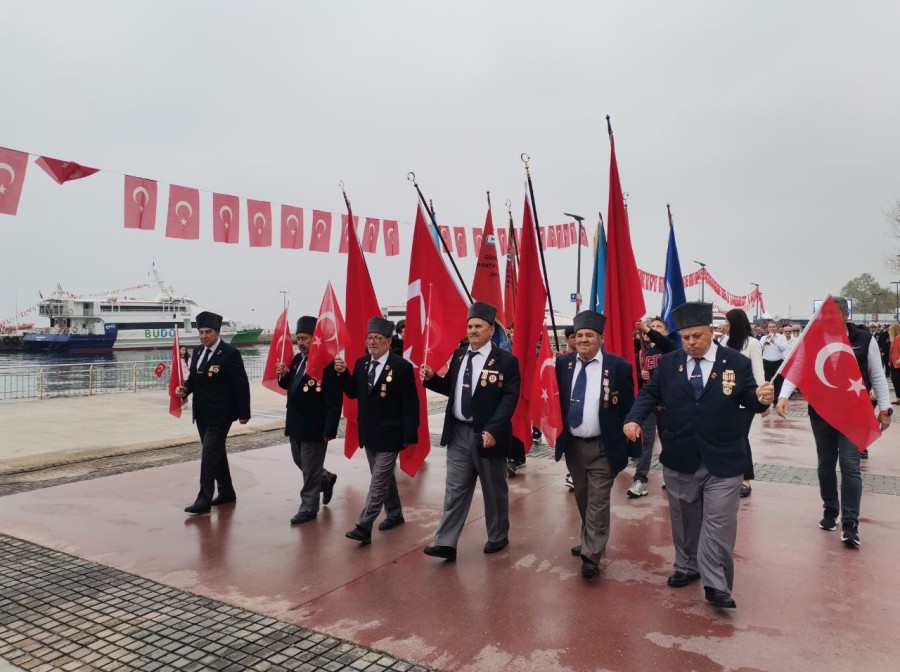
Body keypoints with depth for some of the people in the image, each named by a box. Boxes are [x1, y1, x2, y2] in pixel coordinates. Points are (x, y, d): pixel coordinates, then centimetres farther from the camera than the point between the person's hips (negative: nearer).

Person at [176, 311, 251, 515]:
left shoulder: (230, 353, -14)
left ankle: (204, 500, -4)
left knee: (209, 454, -9)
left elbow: (241, 384, -12)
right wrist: (185, 388, -4)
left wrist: (244, 413, -11)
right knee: (216, 453, 16)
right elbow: (194, 377, 19)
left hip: (220, 414, -8)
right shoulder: (197, 351, 9)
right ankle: (226, 492, 29)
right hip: (202, 413, 8)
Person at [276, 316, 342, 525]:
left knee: (310, 470, 5)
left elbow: (334, 403, -22)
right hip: (295, 425, 9)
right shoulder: (298, 359, 5)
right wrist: (283, 376, -5)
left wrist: (329, 432, -22)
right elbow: (291, 386, 18)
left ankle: (308, 508, 21)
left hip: (314, 428, -8)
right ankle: (326, 479, 47)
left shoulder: (328, 364, -21)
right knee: (301, 463, 23)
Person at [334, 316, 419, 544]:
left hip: (389, 435, -7)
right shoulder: (361, 363, 4)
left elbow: (411, 405, -14)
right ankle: (395, 514, 36)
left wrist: (410, 437, -16)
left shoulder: (402, 367, -15)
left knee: (379, 480, -5)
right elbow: (353, 393, 10)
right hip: (368, 433, 7)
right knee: (384, 476, 19)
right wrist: (342, 373, -7)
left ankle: (364, 526, -2)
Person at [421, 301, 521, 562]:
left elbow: (510, 399, -16)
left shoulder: (506, 360, -10)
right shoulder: (459, 354, 7)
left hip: (487, 434, -4)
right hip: (458, 432, 4)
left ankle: (498, 538, 32)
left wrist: (492, 430, -26)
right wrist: (432, 378, -5)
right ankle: (446, 543, 11)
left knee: (494, 490, 13)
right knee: (455, 489, 7)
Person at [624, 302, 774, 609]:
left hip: (722, 461, -2)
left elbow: (748, 400, 0)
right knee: (684, 519, 17)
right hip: (679, 459, 3)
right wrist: (634, 419, -13)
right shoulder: (668, 363, 2)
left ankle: (716, 586, 10)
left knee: (718, 524, 0)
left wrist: (763, 399, -24)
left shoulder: (737, 362, -3)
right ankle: (687, 566, 37)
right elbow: (650, 393, 4)